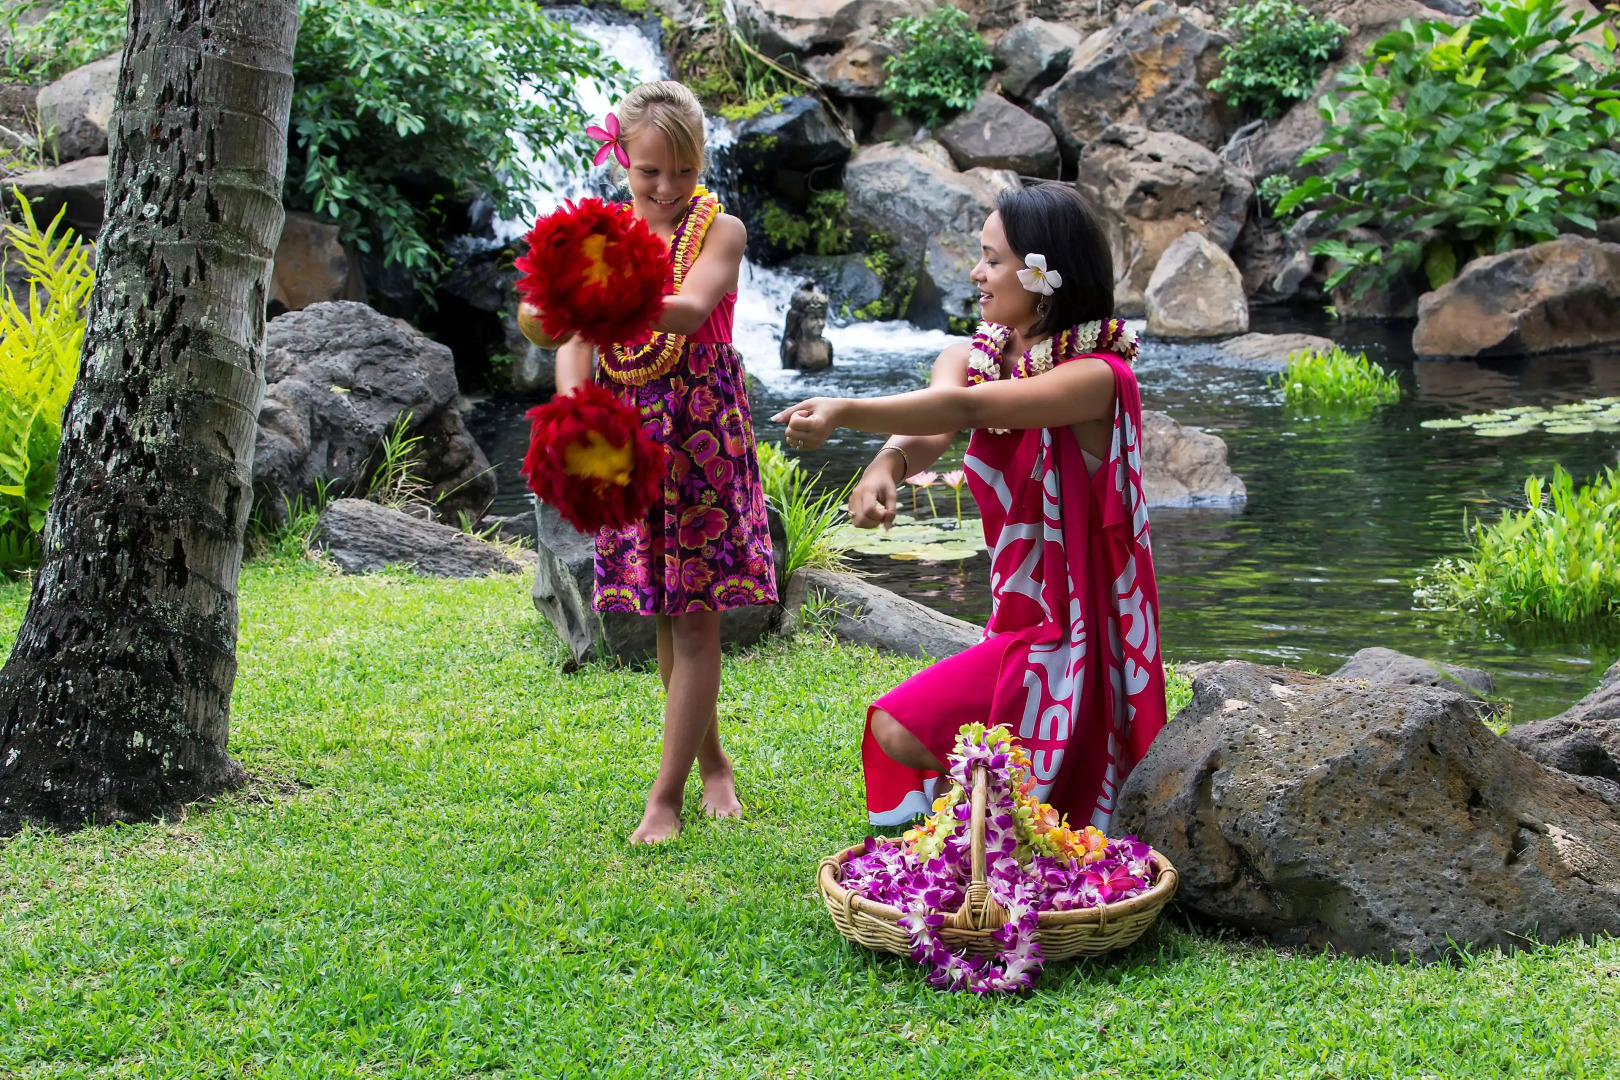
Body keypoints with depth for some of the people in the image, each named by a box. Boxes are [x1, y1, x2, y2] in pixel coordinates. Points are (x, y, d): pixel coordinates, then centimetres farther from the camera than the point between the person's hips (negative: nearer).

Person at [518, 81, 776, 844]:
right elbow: (575, 338, -5)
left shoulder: (720, 230, -5)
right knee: (661, 616, 11)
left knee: (696, 618, -5)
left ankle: (665, 796, 1)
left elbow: (691, 311, -26)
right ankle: (709, 759, 30)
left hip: (702, 437, -4)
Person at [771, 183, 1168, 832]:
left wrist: (845, 412, -42)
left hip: (1070, 629, -8)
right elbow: (928, 433, -14)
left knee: (901, 733, -16)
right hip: (1018, 618, 8)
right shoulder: (973, 357, 6)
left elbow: (964, 408, -33)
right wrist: (884, 468, -37)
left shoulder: (1098, 375, -19)